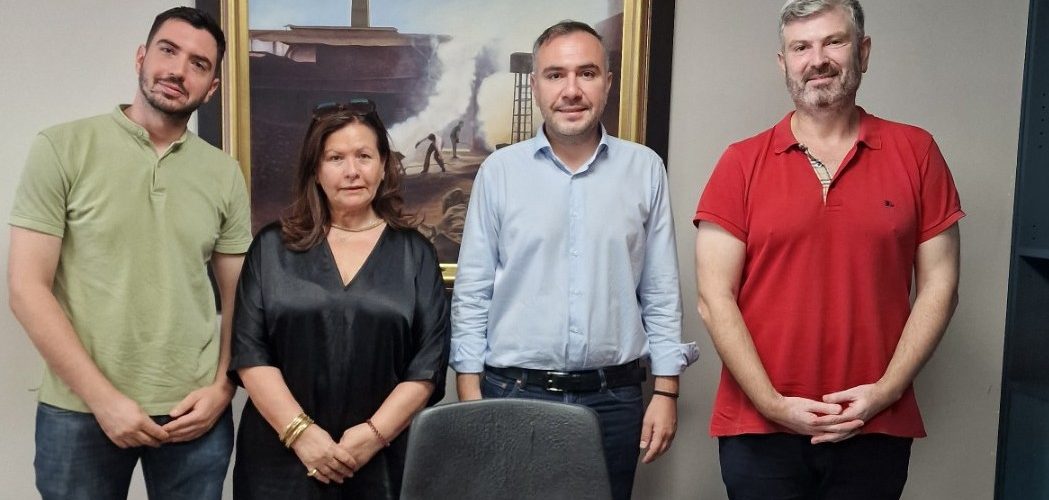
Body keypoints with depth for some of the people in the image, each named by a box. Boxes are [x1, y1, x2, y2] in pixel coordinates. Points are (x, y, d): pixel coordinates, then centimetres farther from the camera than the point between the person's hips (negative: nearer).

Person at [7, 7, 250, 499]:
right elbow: (27, 288, -7)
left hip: (192, 411, 2)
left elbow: (238, 297, 8)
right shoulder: (62, 148, -4)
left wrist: (221, 389, -4)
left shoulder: (224, 174, 4)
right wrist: (102, 397, -12)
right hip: (80, 412, -2)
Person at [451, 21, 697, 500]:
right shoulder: (499, 170, -1)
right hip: (512, 394, 0)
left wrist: (666, 390, 1)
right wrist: (470, 394, -2)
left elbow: (662, 292, 4)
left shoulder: (645, 169, 2)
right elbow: (472, 293, 1)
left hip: (613, 400, 1)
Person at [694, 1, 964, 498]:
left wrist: (885, 391, -7)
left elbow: (938, 285, 2)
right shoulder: (741, 163, -1)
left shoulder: (916, 152, 2)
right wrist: (774, 404, -10)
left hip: (876, 430, 1)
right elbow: (715, 298, -5)